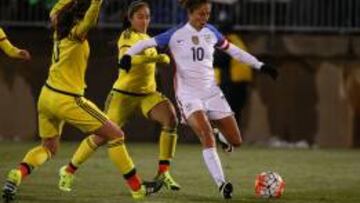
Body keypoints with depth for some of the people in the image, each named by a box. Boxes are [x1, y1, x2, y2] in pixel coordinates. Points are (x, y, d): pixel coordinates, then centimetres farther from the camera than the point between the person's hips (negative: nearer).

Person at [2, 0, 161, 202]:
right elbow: (90, 20, -41)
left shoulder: (61, 28, 4)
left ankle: (18, 174, -7)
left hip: (47, 96, 8)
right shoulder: (76, 32, -18)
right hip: (67, 100, -8)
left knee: (49, 147, 22)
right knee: (116, 135, 4)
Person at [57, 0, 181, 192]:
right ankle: (69, 169, 23)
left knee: (171, 117, -22)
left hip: (147, 93, 6)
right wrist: (156, 57, -43)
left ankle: (163, 172, -20)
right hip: (124, 94, -6)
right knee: (102, 136, -1)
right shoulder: (127, 36, -12)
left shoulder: (146, 38, 13)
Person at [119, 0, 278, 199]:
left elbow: (233, 50, 14)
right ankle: (222, 184, -27)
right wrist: (128, 55, -26)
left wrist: (259, 65, 13)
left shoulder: (211, 32, 4)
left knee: (236, 141, 0)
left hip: (212, 93, 4)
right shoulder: (175, 35, -7)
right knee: (207, 138, -26)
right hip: (189, 94, -4)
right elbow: (146, 43, -8)